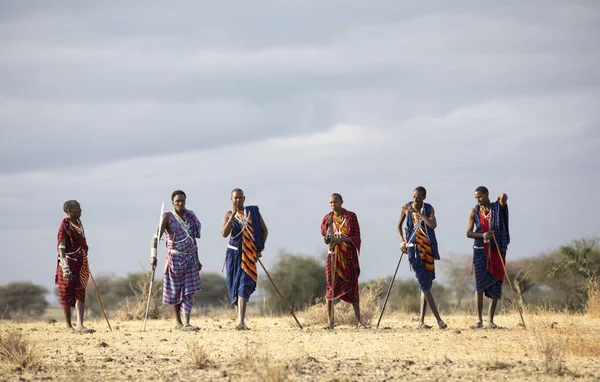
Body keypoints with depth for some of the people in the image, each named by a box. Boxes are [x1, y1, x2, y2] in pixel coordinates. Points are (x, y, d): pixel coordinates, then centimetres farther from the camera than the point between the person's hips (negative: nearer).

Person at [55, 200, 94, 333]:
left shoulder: (78, 222, 11)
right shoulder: (65, 225, -13)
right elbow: (61, 247, -18)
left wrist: (85, 262, 25)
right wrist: (65, 267, -26)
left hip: (80, 262, 7)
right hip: (69, 262, -7)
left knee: (80, 294, -4)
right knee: (67, 294, 5)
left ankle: (80, 325, -12)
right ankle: (68, 325, 16)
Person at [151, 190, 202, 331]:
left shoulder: (190, 216, 10)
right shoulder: (168, 217, -5)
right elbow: (157, 236, -13)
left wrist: (197, 259, 18)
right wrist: (153, 255, -25)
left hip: (191, 258, 4)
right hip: (175, 258, -4)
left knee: (189, 291, -5)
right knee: (175, 291, 4)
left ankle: (186, 323, -10)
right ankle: (178, 322, 16)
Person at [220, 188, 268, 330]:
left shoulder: (253, 212, 6)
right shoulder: (228, 215, 4)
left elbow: (264, 230, 14)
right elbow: (224, 233, -13)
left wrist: (260, 248, 4)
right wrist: (233, 214, -17)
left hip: (249, 254, -2)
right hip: (233, 254, 2)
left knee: (244, 286, -14)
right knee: (234, 286, 6)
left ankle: (240, 321, -24)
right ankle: (240, 320, 19)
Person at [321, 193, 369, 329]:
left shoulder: (351, 216, 2)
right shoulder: (328, 218, 6)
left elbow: (356, 236, -2)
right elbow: (323, 233, -7)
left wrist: (342, 240, -17)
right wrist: (327, 224, -28)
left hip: (349, 255, -1)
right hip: (334, 255, 1)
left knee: (352, 286, -2)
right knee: (331, 286, -5)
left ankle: (358, 320, 0)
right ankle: (330, 321, -5)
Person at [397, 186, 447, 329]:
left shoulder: (428, 208, 2)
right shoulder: (406, 208, 2)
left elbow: (433, 225, -15)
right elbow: (399, 225, 15)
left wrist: (417, 212, -18)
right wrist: (402, 241, 0)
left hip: (427, 248, 2)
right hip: (413, 248, -2)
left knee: (426, 284, 2)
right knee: (424, 284, -10)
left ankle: (421, 321, 6)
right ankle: (438, 319, -11)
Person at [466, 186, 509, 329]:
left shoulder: (497, 207, 4)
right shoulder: (474, 212, 6)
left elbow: (504, 198, -18)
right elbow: (468, 233, 0)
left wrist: (502, 198, 2)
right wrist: (483, 235, -14)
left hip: (496, 251, 0)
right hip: (480, 250, 0)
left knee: (495, 287, 0)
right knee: (480, 285, -9)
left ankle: (490, 321, 4)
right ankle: (479, 320, -9)